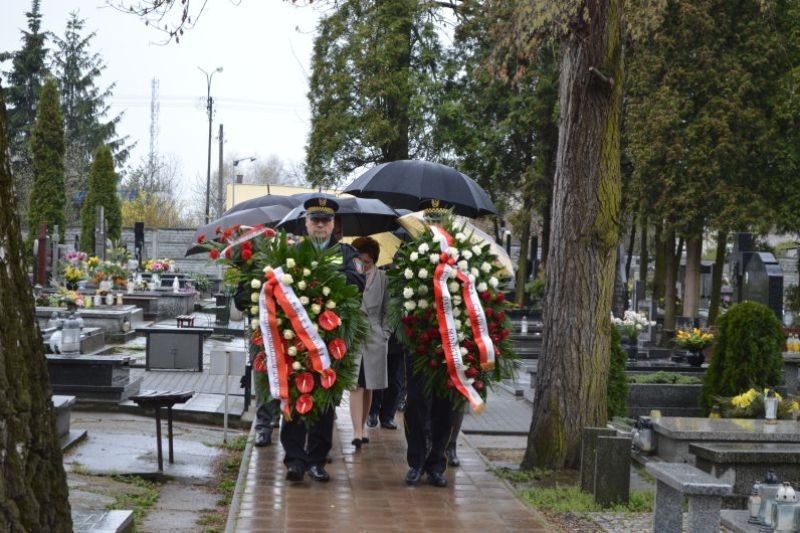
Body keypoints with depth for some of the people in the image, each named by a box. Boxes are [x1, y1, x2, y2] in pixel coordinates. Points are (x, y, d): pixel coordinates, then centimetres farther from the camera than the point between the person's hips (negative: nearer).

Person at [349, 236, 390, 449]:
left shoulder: (382, 278, 4)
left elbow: (386, 309, 10)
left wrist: (385, 333, 3)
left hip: (374, 338, 3)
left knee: (368, 386, 10)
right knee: (356, 386, -9)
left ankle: (361, 428, 23)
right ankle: (357, 431, -13)